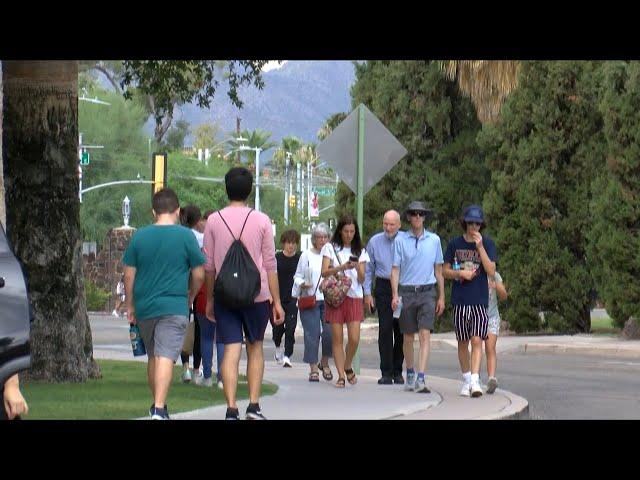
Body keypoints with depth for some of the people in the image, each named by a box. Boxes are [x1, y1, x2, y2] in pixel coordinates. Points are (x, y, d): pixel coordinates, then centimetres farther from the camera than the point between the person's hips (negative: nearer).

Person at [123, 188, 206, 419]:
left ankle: (157, 406, 28)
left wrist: (130, 305, 15)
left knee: (153, 357, 18)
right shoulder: (186, 236, -4)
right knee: (165, 357, -10)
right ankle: (159, 409, -21)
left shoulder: (139, 236, 3)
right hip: (174, 307, -3)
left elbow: (129, 274, 5)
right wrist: (189, 298, 18)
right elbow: (199, 275, 1)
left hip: (144, 306, 3)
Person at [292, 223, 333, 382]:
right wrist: (302, 284, -10)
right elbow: (298, 276, 10)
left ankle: (325, 363, 15)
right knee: (312, 333, -5)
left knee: (329, 332, -9)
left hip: (328, 299, 1)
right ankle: (313, 368, 2)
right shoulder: (306, 255, 7)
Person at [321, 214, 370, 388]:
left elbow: (362, 279, 7)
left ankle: (348, 367, 17)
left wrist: (358, 268, -14)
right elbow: (325, 272, -4)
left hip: (354, 297, 2)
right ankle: (341, 375, 2)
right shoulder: (330, 248, 6)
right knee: (337, 338, -3)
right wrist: (343, 267, -17)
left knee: (354, 338, -8)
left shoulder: (360, 251, 12)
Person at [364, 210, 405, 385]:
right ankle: (386, 373, -4)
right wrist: (367, 293, 6)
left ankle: (397, 371, 13)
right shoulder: (375, 242, 5)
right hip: (383, 288, 0)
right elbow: (368, 269, 11)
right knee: (385, 330, -6)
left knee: (401, 331, 3)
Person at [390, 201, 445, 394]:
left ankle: (421, 379, -19)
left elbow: (438, 270, 12)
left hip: (427, 292, 0)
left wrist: (441, 297, 11)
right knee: (408, 337, 9)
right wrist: (395, 295, -8)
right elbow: (395, 269, 3)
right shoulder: (400, 240, 3)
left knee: (425, 335, -13)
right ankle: (410, 375, 28)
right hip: (406, 291, 0)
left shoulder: (434, 240, 6)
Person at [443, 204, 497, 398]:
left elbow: (491, 271, -8)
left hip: (479, 300, -2)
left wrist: (480, 247, -15)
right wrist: (460, 273, -10)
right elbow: (446, 271, 10)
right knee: (462, 342, 7)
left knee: (477, 340, -12)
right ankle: (466, 380, 17)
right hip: (460, 300, 2)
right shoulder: (455, 244, 6)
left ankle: (475, 381, -18)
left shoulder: (487, 244, 2)